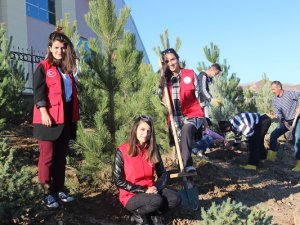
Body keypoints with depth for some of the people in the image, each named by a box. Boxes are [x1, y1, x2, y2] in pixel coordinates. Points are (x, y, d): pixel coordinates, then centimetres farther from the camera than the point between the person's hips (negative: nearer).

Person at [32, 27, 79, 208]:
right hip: (49, 118, -6)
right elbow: (38, 92, -10)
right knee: (47, 157, -1)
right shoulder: (43, 67, 0)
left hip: (66, 119, 6)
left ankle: (59, 189, 21)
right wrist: (43, 112, -21)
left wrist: (75, 115, 13)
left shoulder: (68, 69, 18)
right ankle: (47, 193, 7)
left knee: (61, 157, 11)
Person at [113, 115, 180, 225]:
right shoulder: (122, 151, -13)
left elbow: (163, 173, 4)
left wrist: (156, 188, -17)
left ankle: (153, 214, 4)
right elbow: (118, 181, -14)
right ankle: (139, 215, -2)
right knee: (157, 201, -32)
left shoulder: (153, 150, 0)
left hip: (150, 191, 5)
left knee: (175, 199, -20)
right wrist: (144, 190, -19)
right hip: (131, 195, -5)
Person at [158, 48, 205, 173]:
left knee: (187, 129, -34)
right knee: (178, 142, -6)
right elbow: (163, 100, 10)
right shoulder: (165, 79, 10)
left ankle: (187, 165, -38)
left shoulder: (190, 74, 4)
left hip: (192, 115, -4)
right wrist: (162, 85, -5)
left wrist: (204, 116, 6)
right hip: (175, 117, 5)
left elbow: (199, 96, 7)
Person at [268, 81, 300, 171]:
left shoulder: (290, 94, -18)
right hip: (285, 121, 6)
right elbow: (278, 113, -5)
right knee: (274, 135, -3)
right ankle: (271, 156, 7)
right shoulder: (275, 99, 0)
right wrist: (284, 122, -22)